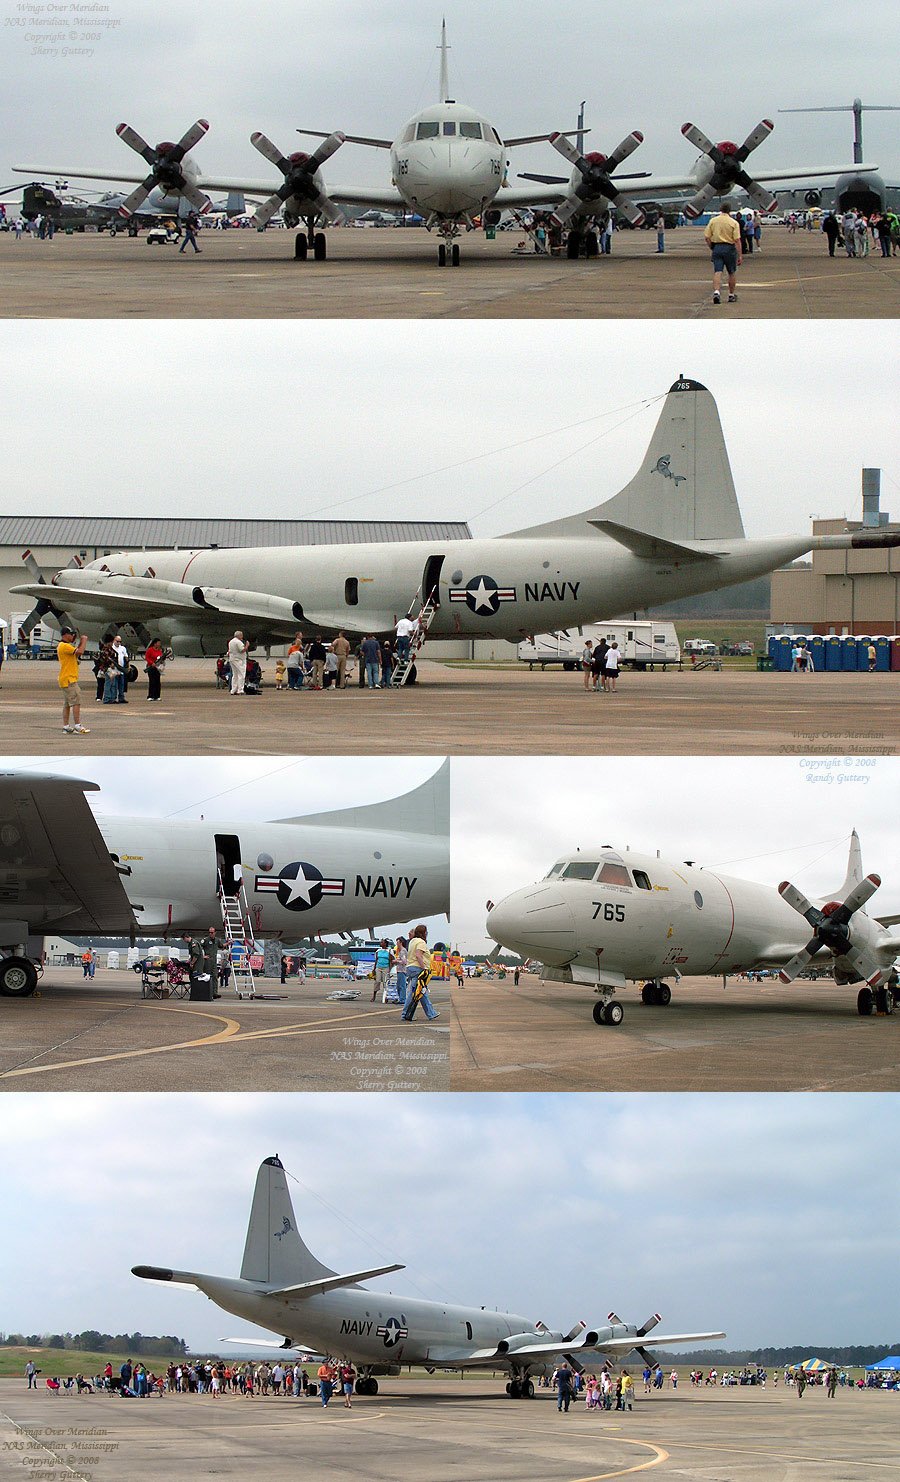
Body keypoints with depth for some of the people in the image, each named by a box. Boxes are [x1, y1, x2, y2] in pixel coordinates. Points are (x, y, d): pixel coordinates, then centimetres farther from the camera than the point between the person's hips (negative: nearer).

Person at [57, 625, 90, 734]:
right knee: (76, 702, -12)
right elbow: (79, 652, -23)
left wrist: (80, 643, 17)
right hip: (69, 679, -11)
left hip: (66, 679, 11)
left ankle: (66, 727, 9)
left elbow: (76, 654, 25)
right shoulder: (64, 646, -15)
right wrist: (84, 641, -8)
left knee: (67, 704, 9)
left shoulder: (64, 646, 19)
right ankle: (77, 726, -16)